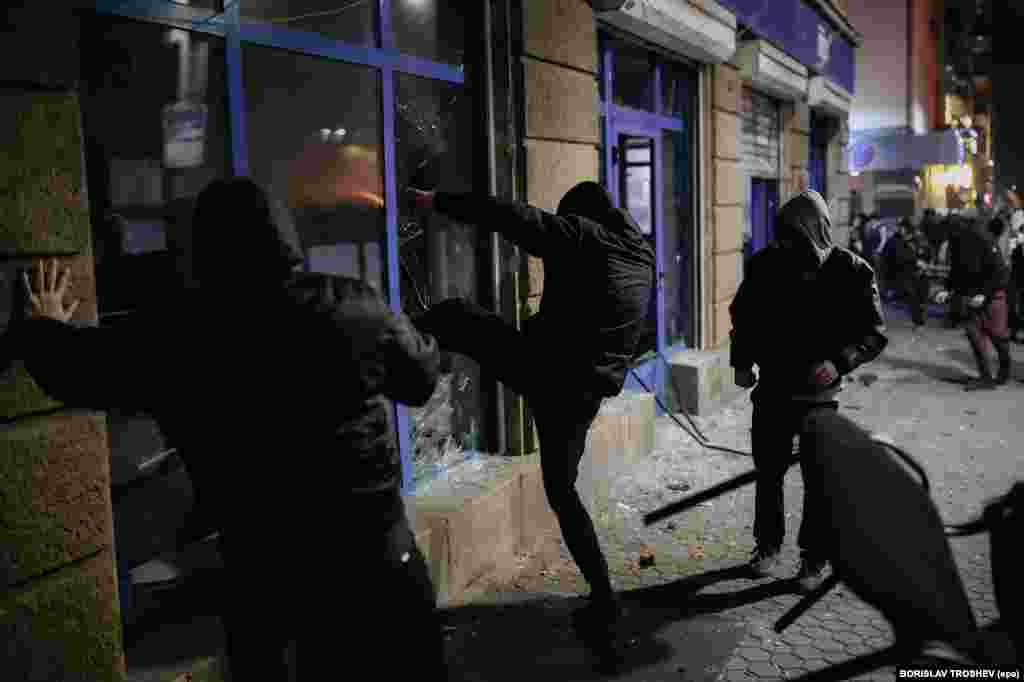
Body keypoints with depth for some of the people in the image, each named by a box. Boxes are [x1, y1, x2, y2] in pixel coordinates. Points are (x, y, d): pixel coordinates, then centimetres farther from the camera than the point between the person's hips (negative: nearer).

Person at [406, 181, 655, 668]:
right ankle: (602, 602, 18)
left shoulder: (580, 234, -4)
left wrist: (440, 202, -6)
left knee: (454, 314, 12)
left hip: (541, 367, -6)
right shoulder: (642, 257, 16)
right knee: (562, 492, 18)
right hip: (584, 392, 7)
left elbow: (511, 216, -13)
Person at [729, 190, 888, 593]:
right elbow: (742, 314, 8)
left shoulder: (850, 272, -12)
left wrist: (839, 363, -25)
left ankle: (814, 558, 23)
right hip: (772, 389, 3)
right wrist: (742, 362, -2)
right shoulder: (767, 264, -6)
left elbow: (874, 333, -9)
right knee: (768, 472, 14)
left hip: (819, 394, -2)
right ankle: (768, 544, 32)